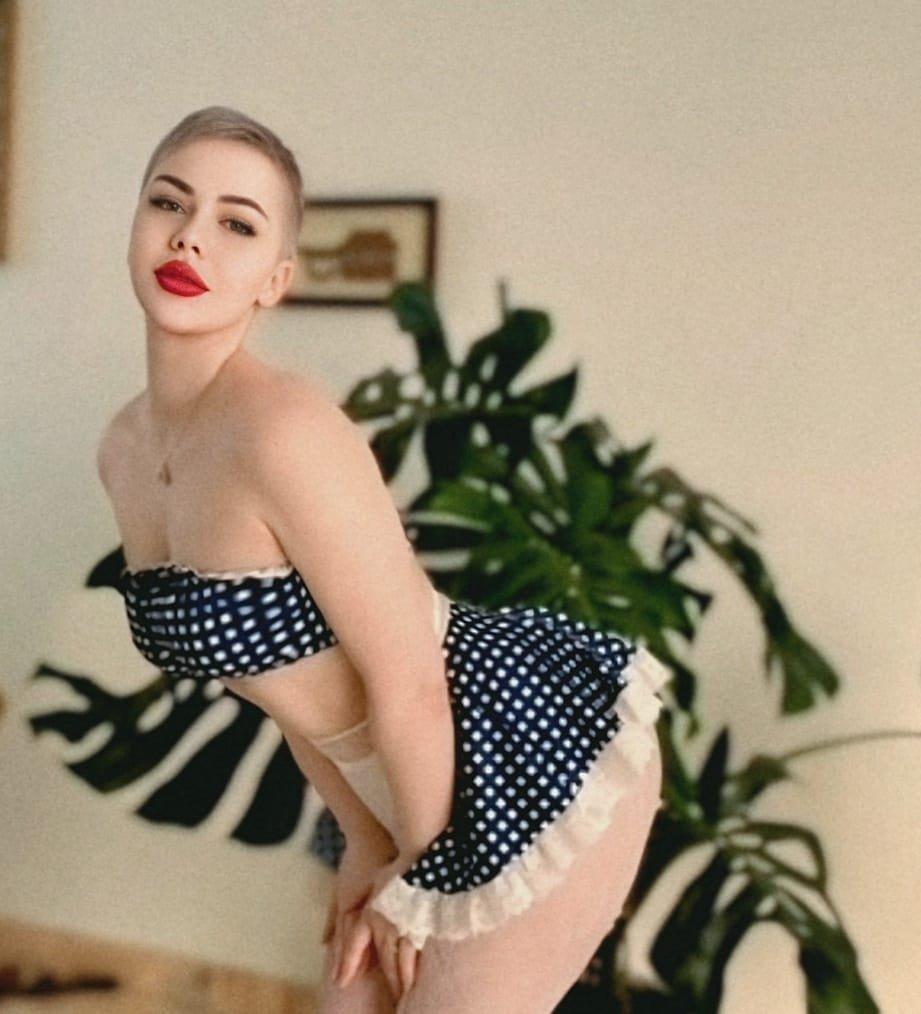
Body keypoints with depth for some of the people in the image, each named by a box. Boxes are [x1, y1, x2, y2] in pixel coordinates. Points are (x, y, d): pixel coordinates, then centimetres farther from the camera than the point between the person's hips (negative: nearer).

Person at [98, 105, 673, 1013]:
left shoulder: (282, 427, -26)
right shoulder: (124, 450, 1)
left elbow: (409, 682, -20)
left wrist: (415, 873, -6)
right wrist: (365, 839, 11)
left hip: (544, 743, -8)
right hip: (429, 788, 8)